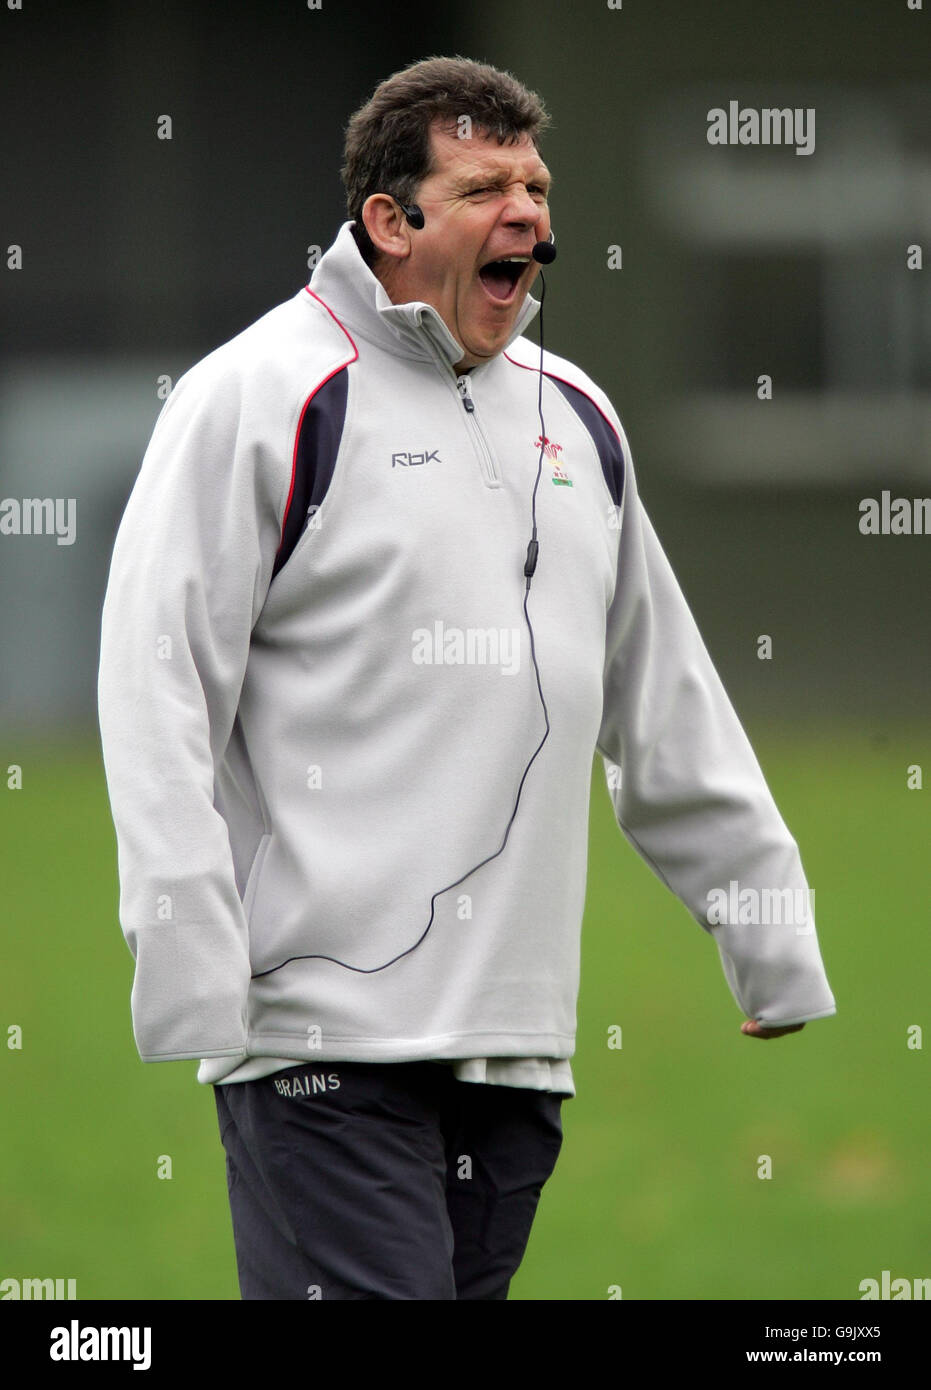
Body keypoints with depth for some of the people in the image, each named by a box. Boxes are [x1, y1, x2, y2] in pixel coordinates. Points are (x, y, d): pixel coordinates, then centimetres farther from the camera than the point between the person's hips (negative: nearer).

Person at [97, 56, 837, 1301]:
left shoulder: (575, 417, 19)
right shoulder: (263, 395, -3)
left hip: (520, 1043, 7)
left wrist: (774, 943, 24)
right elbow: (157, 689, -8)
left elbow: (672, 717, 26)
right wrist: (193, 975, -16)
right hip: (327, 1045, -7)